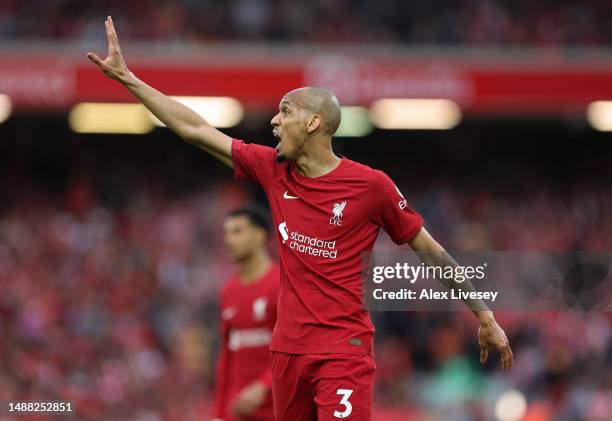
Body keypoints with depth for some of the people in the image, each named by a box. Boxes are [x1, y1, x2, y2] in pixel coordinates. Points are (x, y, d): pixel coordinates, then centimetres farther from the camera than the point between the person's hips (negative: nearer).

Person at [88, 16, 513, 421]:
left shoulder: (370, 185, -7)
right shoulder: (274, 169, 7)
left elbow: (430, 250, 1)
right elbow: (195, 130, 11)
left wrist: (485, 316, 4)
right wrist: (127, 77, 12)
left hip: (343, 351, -6)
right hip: (288, 348, 6)